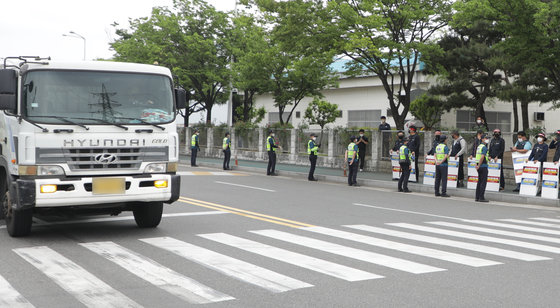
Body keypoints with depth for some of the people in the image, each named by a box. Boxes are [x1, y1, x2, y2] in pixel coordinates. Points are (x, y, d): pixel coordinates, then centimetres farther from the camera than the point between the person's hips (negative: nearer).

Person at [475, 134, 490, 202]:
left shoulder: (479, 146, 16)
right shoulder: (484, 147, -13)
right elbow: (482, 157, -22)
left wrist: (477, 165, 16)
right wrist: (478, 166, -17)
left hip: (480, 166, 9)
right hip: (483, 166, -9)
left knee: (479, 181, 13)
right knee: (483, 182, -6)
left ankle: (477, 197, 15)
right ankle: (481, 198, -7)